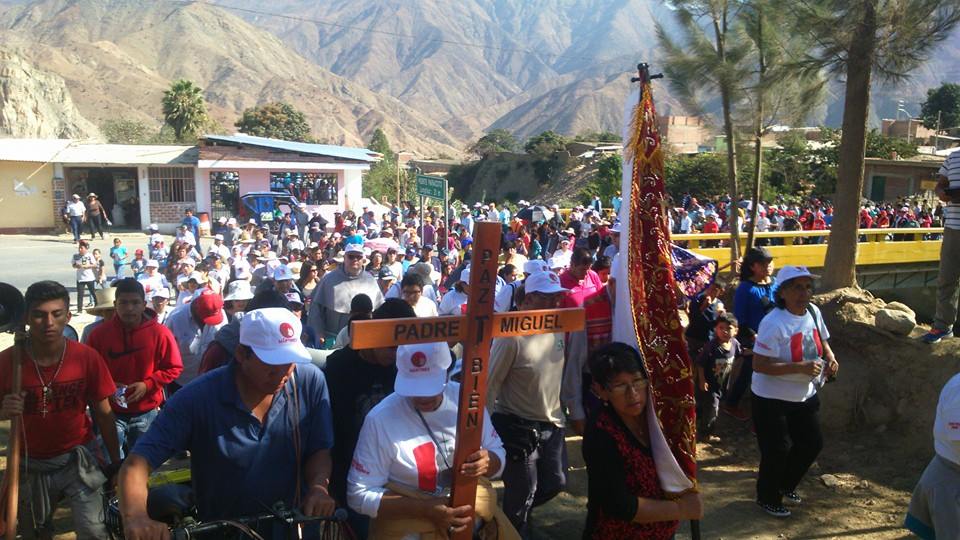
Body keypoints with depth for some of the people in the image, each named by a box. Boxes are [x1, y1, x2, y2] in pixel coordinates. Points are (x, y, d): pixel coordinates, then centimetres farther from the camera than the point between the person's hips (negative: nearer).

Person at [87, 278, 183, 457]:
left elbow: (174, 368, -3)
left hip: (146, 413, 0)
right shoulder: (99, 333, -5)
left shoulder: (159, 333, -10)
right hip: (110, 412, 0)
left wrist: (147, 385, -17)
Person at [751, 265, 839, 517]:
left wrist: (831, 359, -6)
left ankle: (786, 485, 43)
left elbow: (822, 341, 16)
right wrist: (801, 367, -32)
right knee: (778, 450, 3)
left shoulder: (813, 312, -2)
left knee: (812, 444, 18)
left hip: (806, 395, 8)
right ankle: (768, 498, 29)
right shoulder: (773, 323, -26)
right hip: (772, 399, -8)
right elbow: (758, 365, -29)